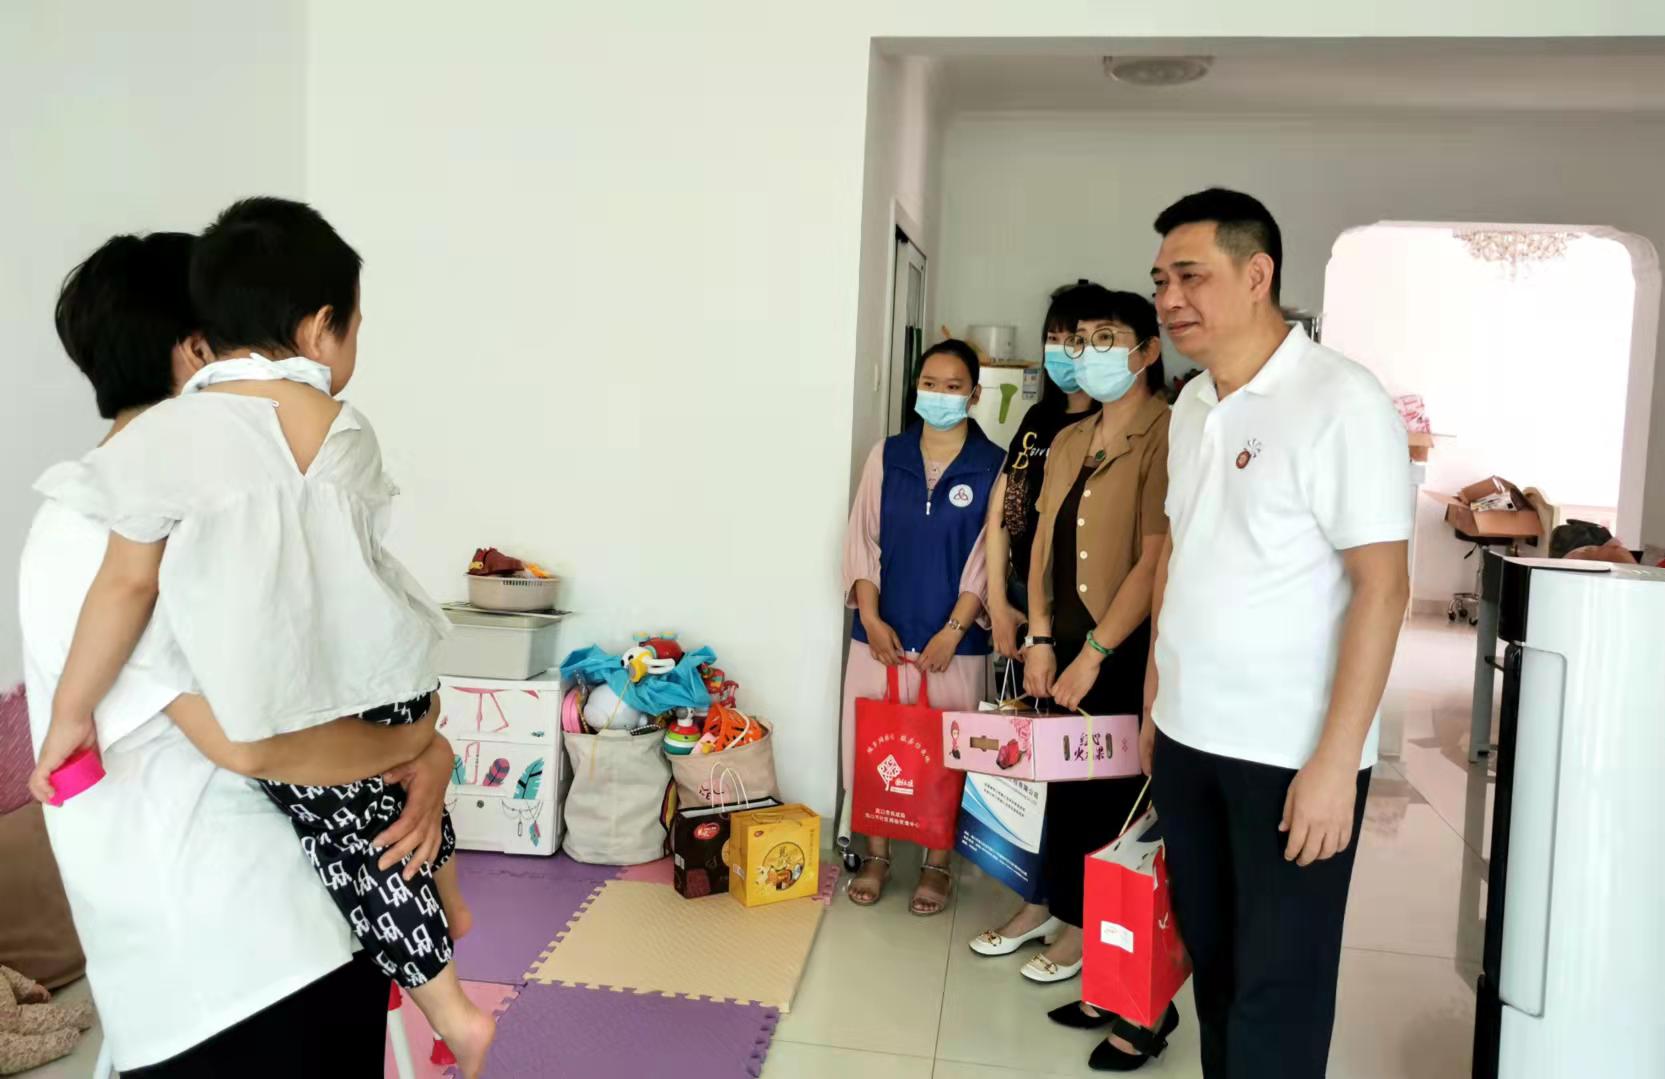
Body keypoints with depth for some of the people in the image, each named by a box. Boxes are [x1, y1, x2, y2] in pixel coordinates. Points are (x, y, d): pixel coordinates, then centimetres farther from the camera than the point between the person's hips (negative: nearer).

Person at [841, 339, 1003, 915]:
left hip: (954, 640, -2)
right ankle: (876, 855, 25)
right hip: (882, 632, 2)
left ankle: (937, 863, 24)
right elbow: (862, 539, 3)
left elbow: (988, 558, -5)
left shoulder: (994, 466, -3)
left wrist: (952, 631, -12)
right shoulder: (886, 455, 4)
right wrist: (871, 619, -7)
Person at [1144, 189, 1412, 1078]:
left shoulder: (1341, 402, -14)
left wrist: (1336, 758, -19)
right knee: (1212, 957, 18)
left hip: (1291, 753, -6)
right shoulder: (1192, 405, 8)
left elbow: (1382, 588, -16)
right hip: (1188, 737, 7)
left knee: (1276, 984, 6)